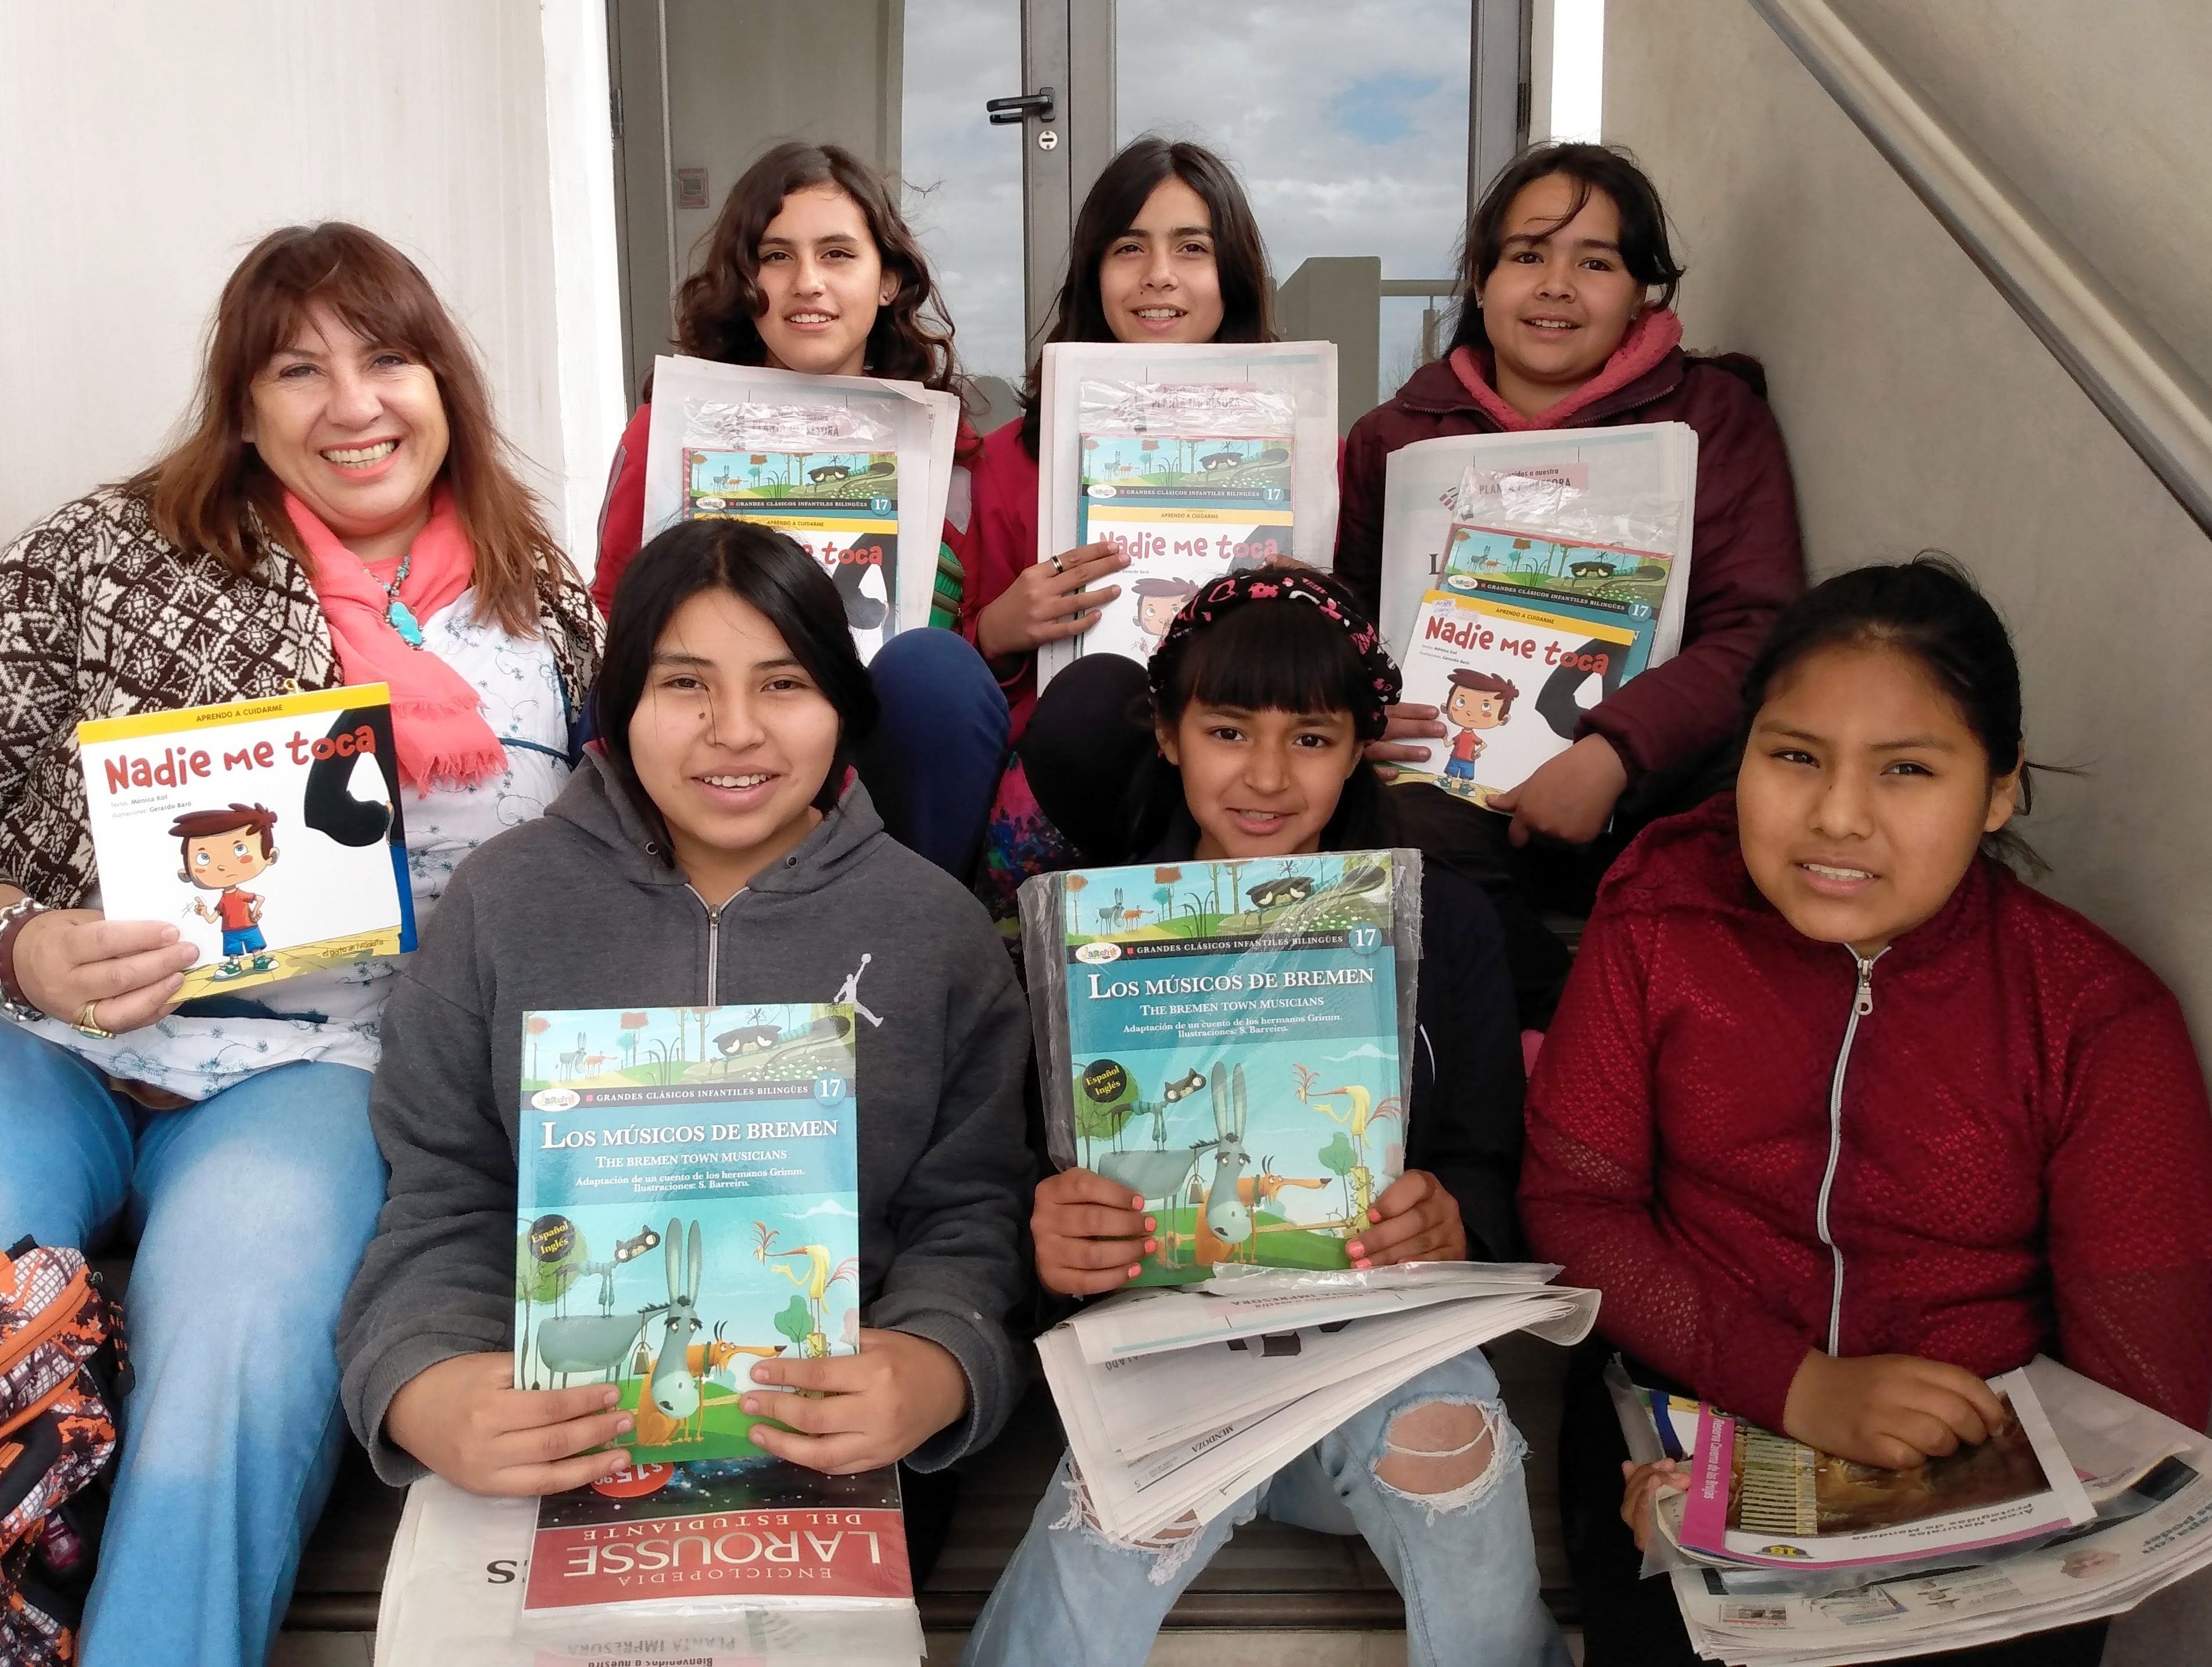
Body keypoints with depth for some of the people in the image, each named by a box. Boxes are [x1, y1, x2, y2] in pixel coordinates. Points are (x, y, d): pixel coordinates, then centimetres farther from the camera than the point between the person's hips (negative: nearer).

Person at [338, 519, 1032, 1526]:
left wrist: (935, 1372, -21)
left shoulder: (936, 928, 1)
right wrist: (424, 1391, -19)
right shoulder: (503, 904, 1)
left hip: (831, 1425, 0)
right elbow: (444, 1207, 2)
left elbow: (969, 1214, 1)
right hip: (557, 1422, 1)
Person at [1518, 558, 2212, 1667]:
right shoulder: (1659, 918, -2)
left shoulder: (2100, 1019, -5)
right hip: (1689, 1427, 0)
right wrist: (1796, 1388, -17)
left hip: (1984, 1474, 1)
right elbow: (1571, 1204, -4)